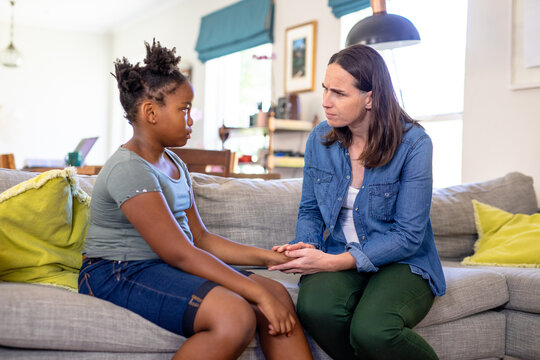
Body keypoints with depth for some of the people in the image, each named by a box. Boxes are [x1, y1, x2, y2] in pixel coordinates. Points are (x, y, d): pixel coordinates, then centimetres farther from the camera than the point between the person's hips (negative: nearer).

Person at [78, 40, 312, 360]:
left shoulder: (175, 165, 14)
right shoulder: (128, 169, -17)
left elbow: (199, 237, 11)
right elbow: (179, 252, -22)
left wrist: (268, 257, 1)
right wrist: (258, 294, -23)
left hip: (167, 267, 9)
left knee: (278, 295, -7)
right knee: (235, 316, -30)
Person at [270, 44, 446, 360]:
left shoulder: (413, 144, -12)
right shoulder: (320, 139, 2)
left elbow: (408, 235, -15)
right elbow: (310, 210, 13)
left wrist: (333, 262, -23)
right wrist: (307, 247, -12)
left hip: (402, 263, -3)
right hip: (338, 259, 4)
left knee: (371, 331, -34)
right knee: (314, 308, -32)